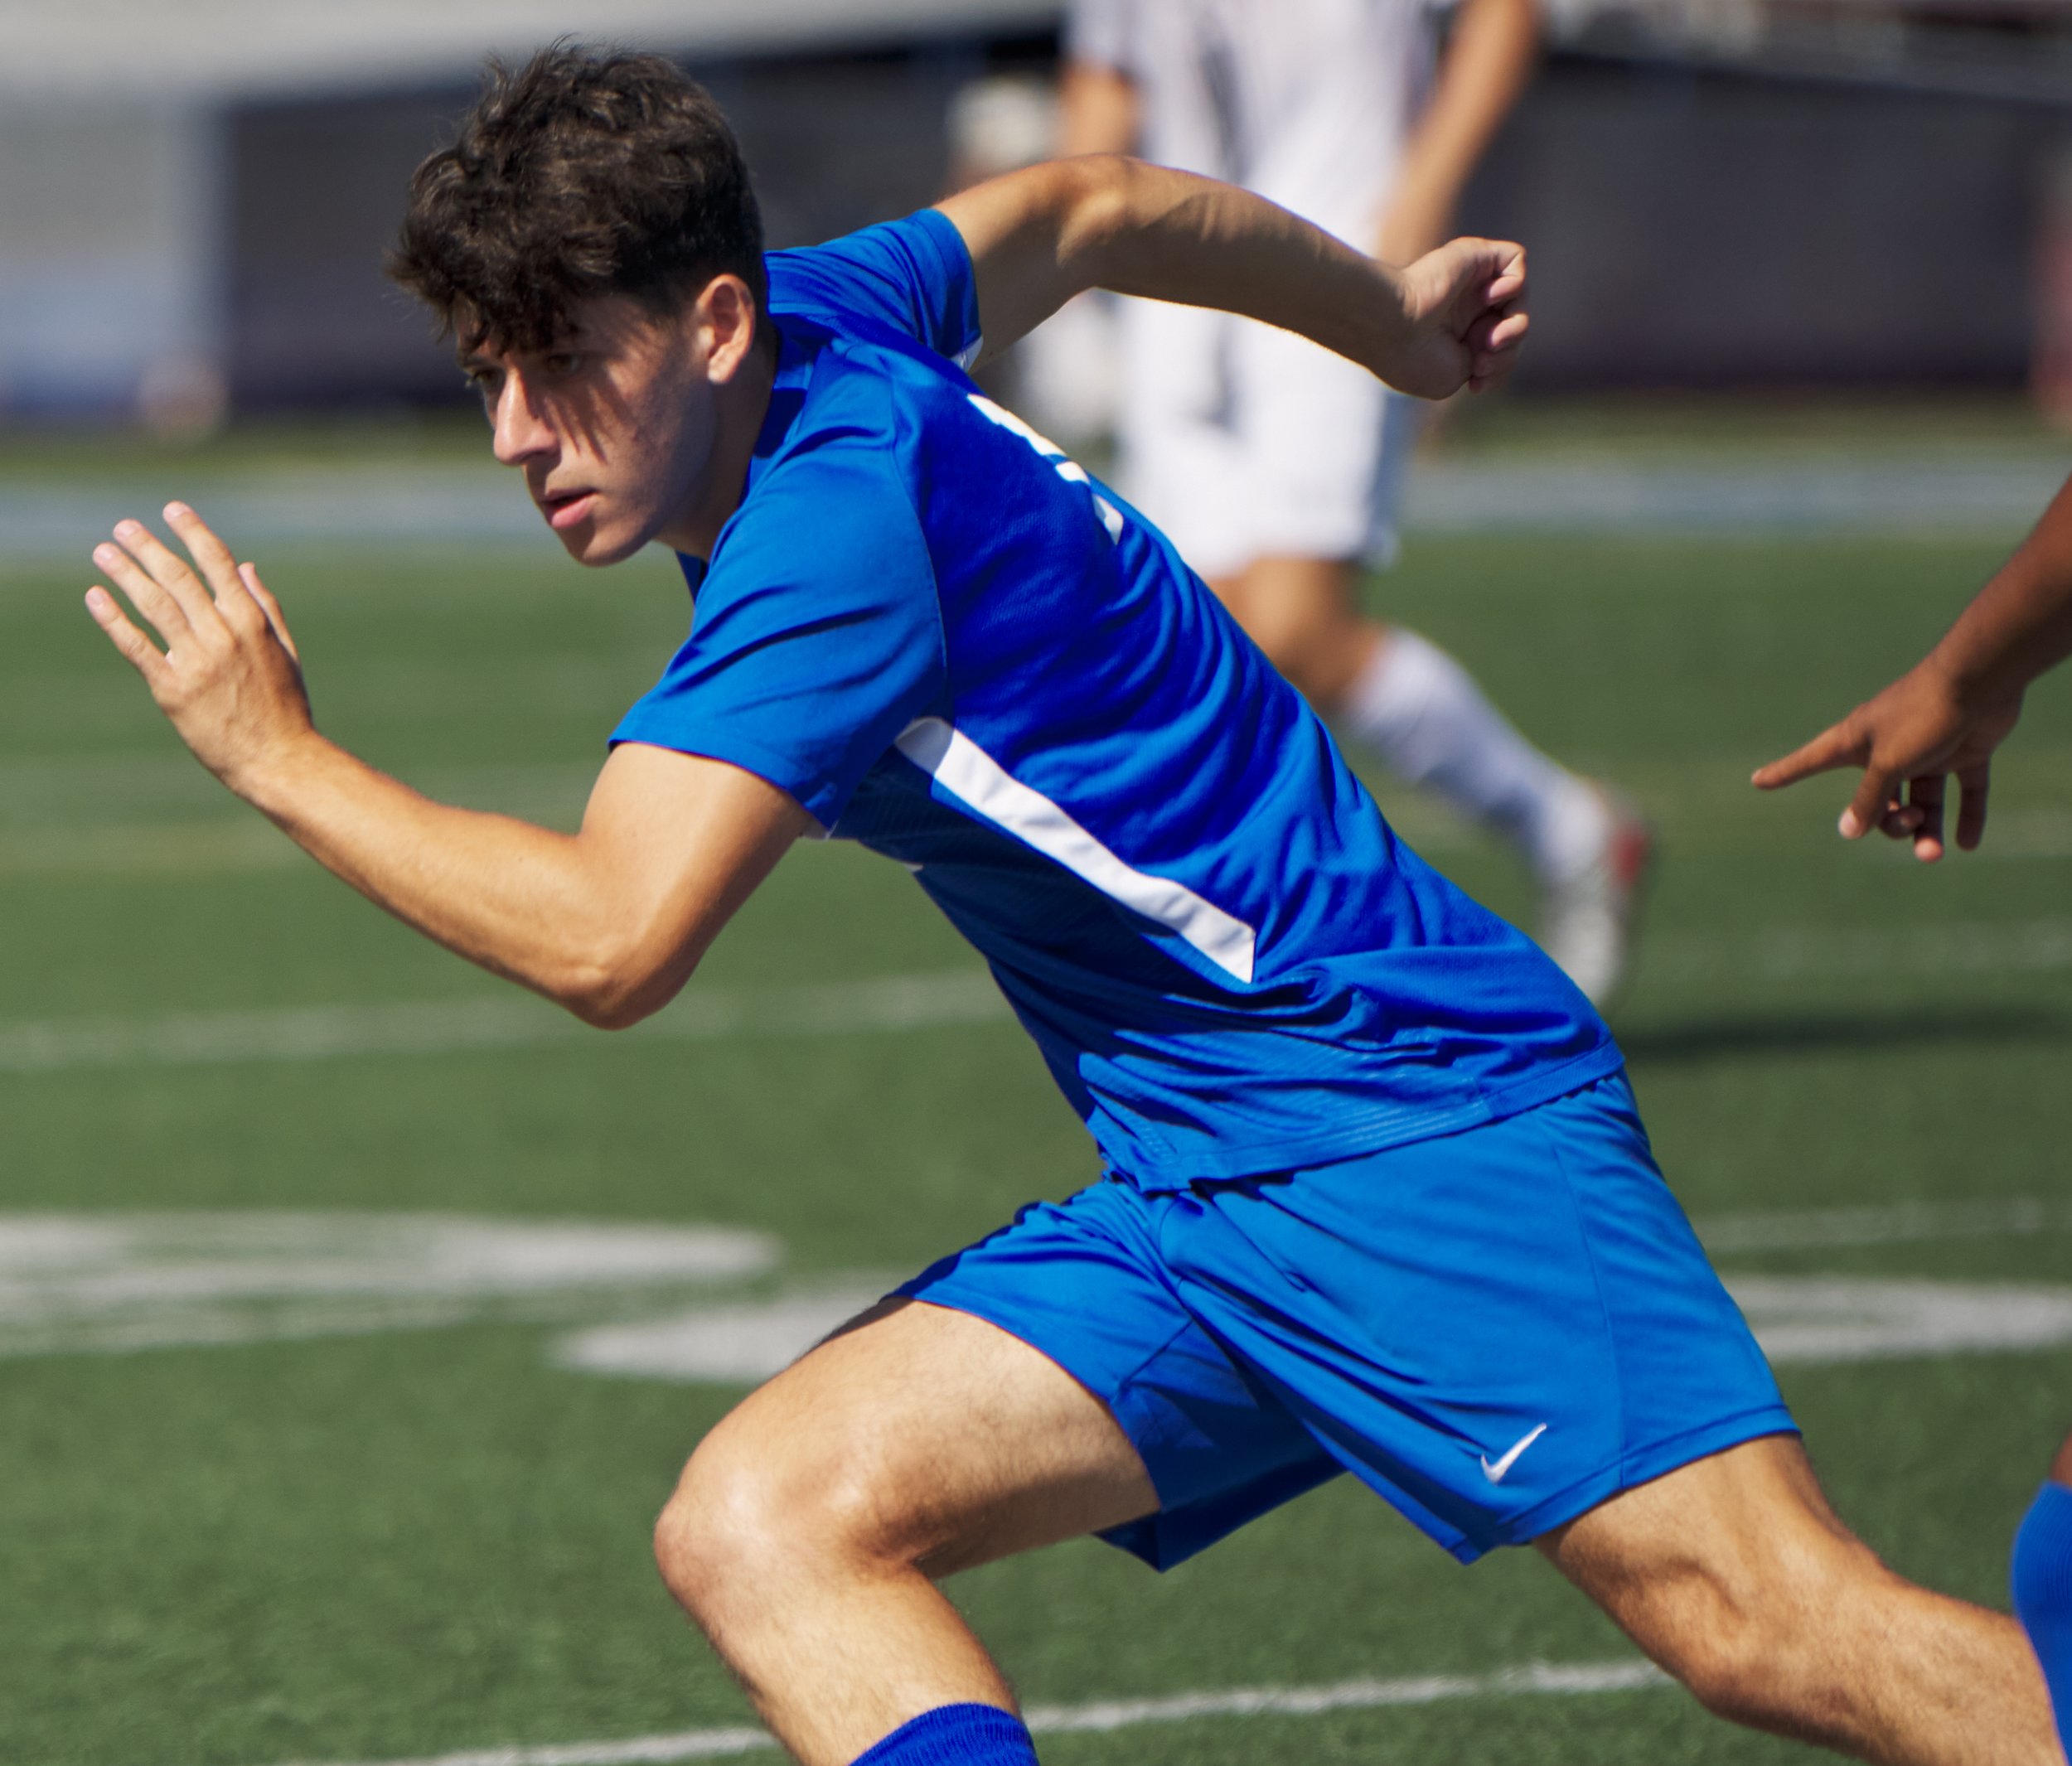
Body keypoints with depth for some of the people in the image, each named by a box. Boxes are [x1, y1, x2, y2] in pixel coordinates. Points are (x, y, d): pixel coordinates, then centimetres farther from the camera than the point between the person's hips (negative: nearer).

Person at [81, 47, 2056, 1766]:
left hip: (1429, 1119, -9)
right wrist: (1389, 317, 45)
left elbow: (607, 939, -25)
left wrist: (279, 757, -12)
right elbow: (1087, 208, 27)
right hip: (1197, 1208, 9)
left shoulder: (836, 510, -19)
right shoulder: (824, 314, 7)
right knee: (760, 1526, -12)